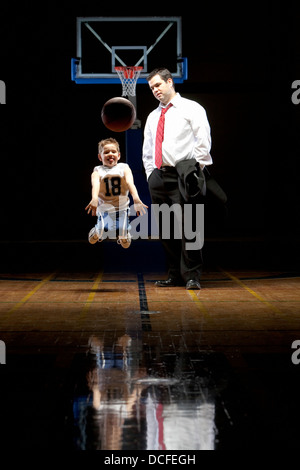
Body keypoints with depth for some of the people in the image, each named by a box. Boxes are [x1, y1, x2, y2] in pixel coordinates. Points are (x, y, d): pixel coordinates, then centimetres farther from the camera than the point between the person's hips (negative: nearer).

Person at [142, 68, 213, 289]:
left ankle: (192, 276, -8)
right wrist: (151, 173, 13)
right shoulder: (153, 116, 22)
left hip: (183, 175, -6)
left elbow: (204, 140, -4)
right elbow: (147, 150, 26)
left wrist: (194, 169, -9)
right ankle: (175, 275, 11)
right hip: (158, 177, 6)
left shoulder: (191, 108, 4)